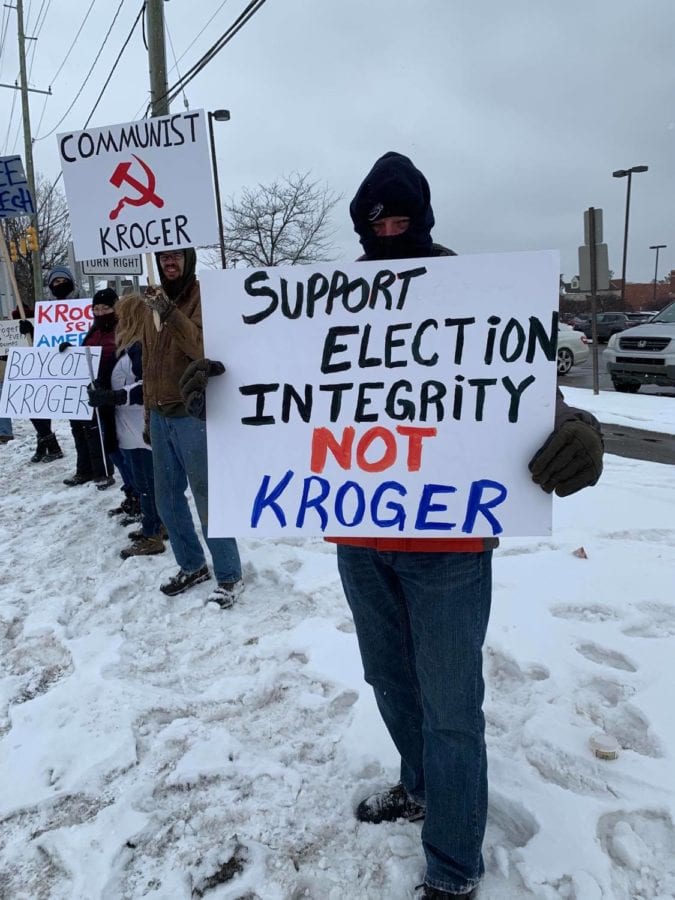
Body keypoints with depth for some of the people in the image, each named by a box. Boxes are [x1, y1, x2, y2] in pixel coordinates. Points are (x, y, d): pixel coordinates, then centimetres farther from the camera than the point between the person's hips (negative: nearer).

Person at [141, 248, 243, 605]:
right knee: (167, 499, 13)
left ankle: (229, 576, 11)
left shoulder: (205, 296, -6)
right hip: (160, 415, 7)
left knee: (207, 497, -2)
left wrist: (170, 312, -32)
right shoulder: (155, 300, 15)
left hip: (193, 414, -7)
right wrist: (149, 411, 18)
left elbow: (206, 347, -23)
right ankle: (191, 565, 30)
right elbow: (149, 361, 19)